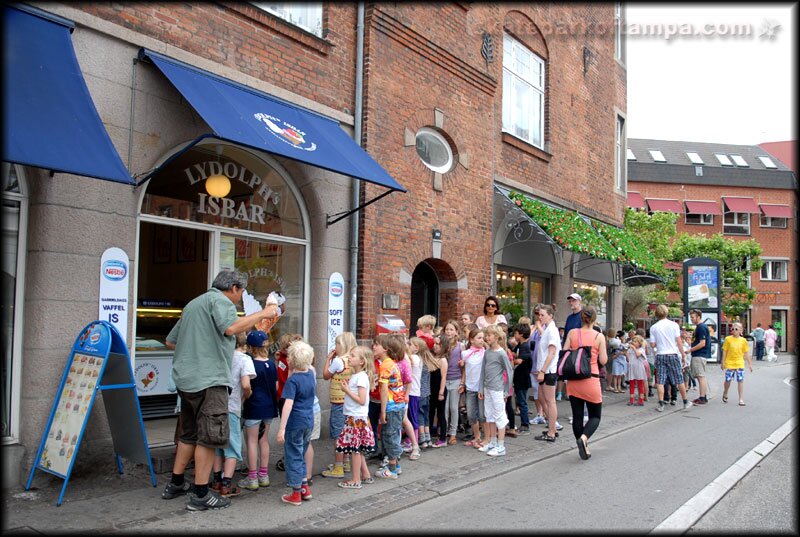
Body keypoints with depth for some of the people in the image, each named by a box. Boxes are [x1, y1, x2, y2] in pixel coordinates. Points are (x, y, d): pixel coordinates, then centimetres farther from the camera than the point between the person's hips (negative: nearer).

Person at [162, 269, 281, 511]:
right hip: (209, 380, -10)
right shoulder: (220, 300, -4)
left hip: (186, 380, 10)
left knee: (189, 434, 19)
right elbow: (230, 327, -25)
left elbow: (170, 341, 27)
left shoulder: (193, 304, 24)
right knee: (210, 437, -5)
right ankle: (201, 495, -2)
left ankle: (175, 484, 28)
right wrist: (263, 313, -18)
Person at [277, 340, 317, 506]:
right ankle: (305, 488, 25)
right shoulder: (311, 374, 3)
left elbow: (288, 404, -24)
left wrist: (282, 428, -25)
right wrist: (291, 371, 12)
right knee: (301, 455, 21)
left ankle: (296, 494, 13)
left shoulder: (292, 380, -17)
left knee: (293, 457, 6)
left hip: (295, 423, -6)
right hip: (309, 422, 7)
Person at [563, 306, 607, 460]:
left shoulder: (572, 333, -1)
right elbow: (603, 360, -5)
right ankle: (583, 438, -16)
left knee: (577, 416, 10)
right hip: (591, 380, -2)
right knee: (595, 416, 10)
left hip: (573, 379, 2)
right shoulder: (599, 336, -6)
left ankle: (584, 448, 15)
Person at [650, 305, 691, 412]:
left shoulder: (653, 327, -1)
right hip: (673, 355, 0)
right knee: (679, 380, 11)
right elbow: (679, 341, -3)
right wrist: (683, 355, 5)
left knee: (660, 381, 2)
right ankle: (685, 402, 21)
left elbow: (652, 345, 0)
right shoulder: (674, 325, -3)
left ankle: (661, 404, -1)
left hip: (660, 355, 0)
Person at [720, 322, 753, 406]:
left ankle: (741, 399, 2)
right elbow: (724, 351, 1)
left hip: (740, 364, 1)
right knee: (728, 380, 4)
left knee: (740, 381, -3)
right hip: (729, 363, -1)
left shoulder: (743, 340, 3)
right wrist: (723, 362, -1)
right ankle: (725, 394, 30)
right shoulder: (728, 339, -2)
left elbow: (746, 353, 8)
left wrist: (750, 364, 6)